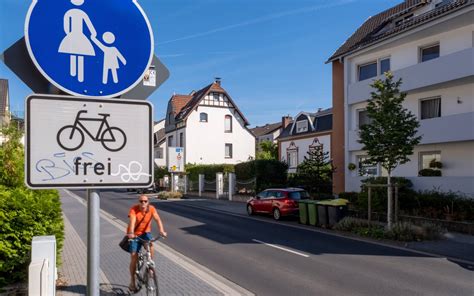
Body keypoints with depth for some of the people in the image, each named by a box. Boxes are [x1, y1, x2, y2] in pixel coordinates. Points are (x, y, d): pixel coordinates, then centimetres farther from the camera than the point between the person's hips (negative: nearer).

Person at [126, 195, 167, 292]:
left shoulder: (151, 208, -15)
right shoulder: (134, 209, -22)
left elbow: (158, 219, -27)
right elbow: (132, 221, -36)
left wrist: (161, 231, -44)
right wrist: (131, 233, -53)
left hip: (145, 232, 1)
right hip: (134, 234, -1)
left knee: (150, 245, -31)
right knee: (134, 258, -2)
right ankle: (132, 282, 16)